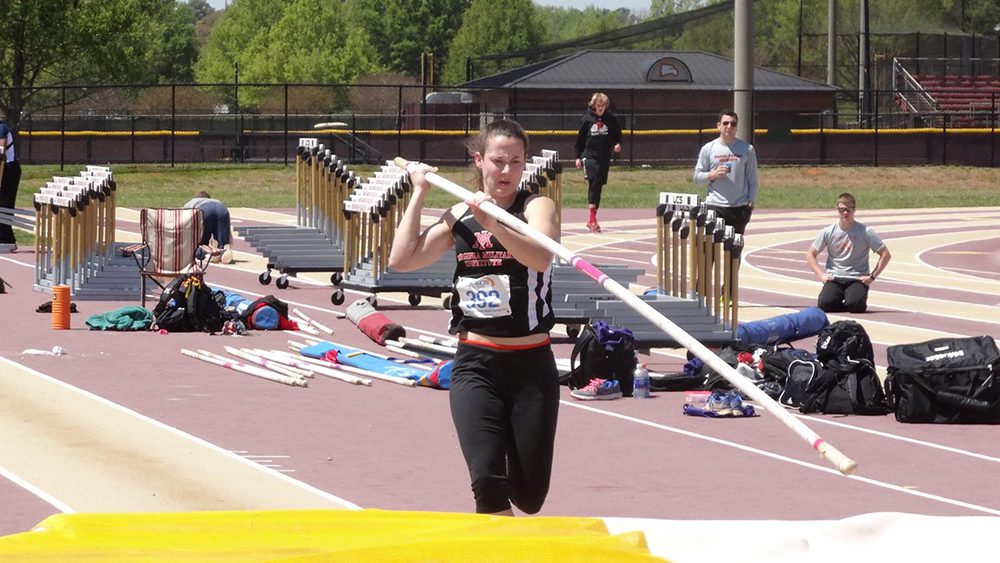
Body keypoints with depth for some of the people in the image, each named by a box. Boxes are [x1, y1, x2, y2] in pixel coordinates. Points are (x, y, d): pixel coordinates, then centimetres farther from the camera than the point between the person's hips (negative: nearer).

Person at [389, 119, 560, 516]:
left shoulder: (536, 206, -5)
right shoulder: (459, 217, 8)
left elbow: (540, 257, -26)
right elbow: (402, 260, -1)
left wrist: (490, 223, -39)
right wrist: (418, 194, 3)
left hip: (531, 364, -2)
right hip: (475, 364, 2)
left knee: (529, 496, 5)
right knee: (487, 479, -18)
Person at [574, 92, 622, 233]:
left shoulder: (611, 119, 4)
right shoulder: (587, 119, -1)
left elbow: (617, 135, 13)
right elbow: (580, 139, 6)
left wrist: (617, 144, -8)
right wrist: (578, 157, 6)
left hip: (604, 158, 3)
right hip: (589, 156, -3)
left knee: (598, 186, 9)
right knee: (593, 182, -18)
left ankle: (592, 220, 18)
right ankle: (592, 219, -21)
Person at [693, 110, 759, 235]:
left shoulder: (747, 149, 5)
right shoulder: (708, 149, 4)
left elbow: (752, 178, 8)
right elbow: (697, 177, 6)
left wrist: (751, 201, 0)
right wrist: (713, 175, -13)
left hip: (740, 207, 1)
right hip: (715, 207, -1)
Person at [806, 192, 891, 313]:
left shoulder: (865, 232, -3)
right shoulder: (828, 232, 2)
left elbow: (885, 254, -1)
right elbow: (810, 254, 11)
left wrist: (872, 276, -7)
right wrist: (821, 275, -2)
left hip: (857, 279, -2)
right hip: (834, 278, 2)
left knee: (855, 305, -31)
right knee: (825, 303, -27)